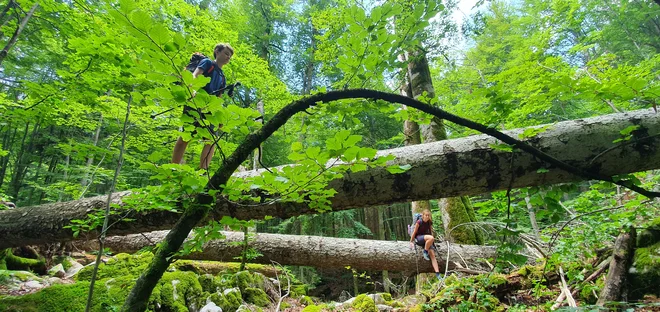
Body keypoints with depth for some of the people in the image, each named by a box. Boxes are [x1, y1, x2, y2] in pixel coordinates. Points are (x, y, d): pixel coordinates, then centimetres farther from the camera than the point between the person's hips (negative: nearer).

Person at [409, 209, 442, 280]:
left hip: (427, 240, 5)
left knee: (432, 255, -14)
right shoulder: (419, 222, -13)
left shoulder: (430, 223, 2)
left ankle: (437, 274, -17)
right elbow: (414, 232, -7)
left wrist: (432, 241, 19)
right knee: (431, 238, -36)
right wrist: (411, 241, -4)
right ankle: (425, 252, -15)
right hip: (419, 238, -5)